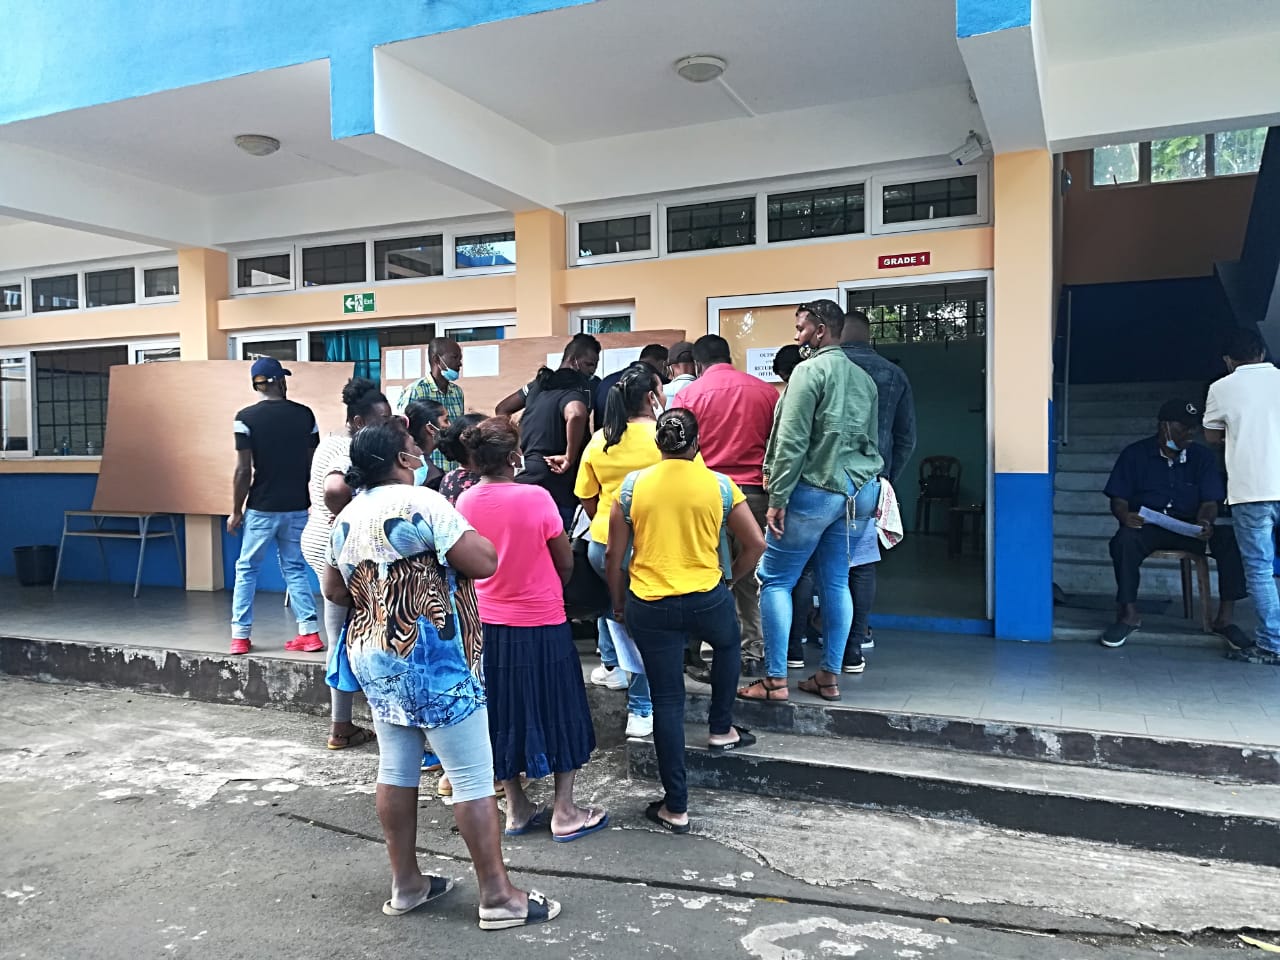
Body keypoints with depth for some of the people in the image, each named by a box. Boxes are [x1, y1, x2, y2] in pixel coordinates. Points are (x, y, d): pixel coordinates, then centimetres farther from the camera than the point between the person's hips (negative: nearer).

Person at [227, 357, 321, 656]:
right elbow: (313, 464, 4)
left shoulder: (247, 417, -8)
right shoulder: (304, 415, 1)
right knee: (295, 568, 12)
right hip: (297, 508, 3)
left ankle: (240, 636, 14)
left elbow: (243, 470, -11)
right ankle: (310, 632, 7)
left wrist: (236, 511, -2)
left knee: (246, 569, 11)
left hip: (262, 508, -3)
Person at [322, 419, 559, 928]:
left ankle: (406, 884, 27)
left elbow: (334, 590, 15)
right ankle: (498, 895, 7)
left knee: (396, 771, 16)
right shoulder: (422, 503, -17)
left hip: (375, 657, 8)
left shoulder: (346, 518, 7)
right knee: (473, 776, 0)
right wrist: (463, 534, -1)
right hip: (431, 659, -8)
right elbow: (484, 563, -19)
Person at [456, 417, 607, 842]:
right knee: (557, 713, 10)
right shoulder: (536, 497, -18)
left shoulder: (465, 502, -5)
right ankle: (565, 813, 19)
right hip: (541, 624, -4)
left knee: (505, 715, 16)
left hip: (488, 625, 5)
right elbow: (566, 562, -8)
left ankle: (517, 810, 27)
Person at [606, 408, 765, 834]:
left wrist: (617, 603, 14)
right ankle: (721, 729, 41)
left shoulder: (633, 485, -2)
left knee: (667, 700, 8)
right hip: (707, 600, 0)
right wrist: (731, 578, 16)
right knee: (728, 644, 34)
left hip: (648, 606, 1)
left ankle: (676, 808, 15)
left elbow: (614, 554, 0)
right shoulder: (719, 485, -4)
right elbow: (755, 543, -1)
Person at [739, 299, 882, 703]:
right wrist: (867, 484, 17)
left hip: (816, 488, -7)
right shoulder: (863, 378, 15)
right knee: (836, 582, 12)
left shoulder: (811, 370, -8)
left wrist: (778, 497, -14)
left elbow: (793, 440, -14)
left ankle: (775, 680, 1)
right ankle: (830, 676, 16)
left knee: (775, 580, 0)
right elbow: (871, 439, 16)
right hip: (861, 490, 8)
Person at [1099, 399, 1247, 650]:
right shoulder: (1134, 454, 3)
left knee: (1230, 538, -27)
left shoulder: (1203, 456, 9)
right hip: (1146, 525, -2)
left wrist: (1205, 523, -22)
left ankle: (1224, 618, -18)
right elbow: (1118, 500, 0)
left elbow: (1209, 502, 2)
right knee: (1125, 540, -36)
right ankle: (1129, 614, -20)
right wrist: (1125, 516, -25)